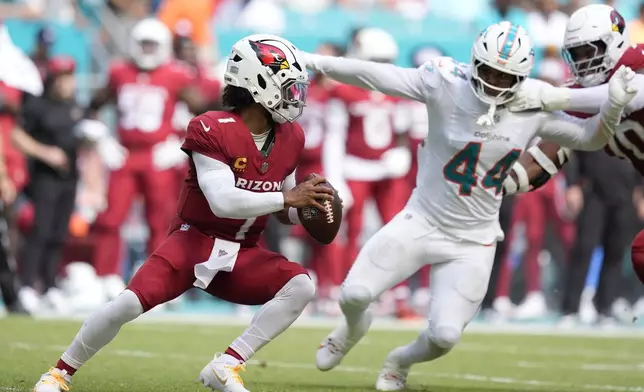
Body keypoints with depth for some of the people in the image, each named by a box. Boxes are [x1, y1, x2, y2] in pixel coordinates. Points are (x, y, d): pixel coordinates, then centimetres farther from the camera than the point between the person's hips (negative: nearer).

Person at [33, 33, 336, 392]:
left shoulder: (290, 139, 2)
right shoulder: (212, 131, -18)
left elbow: (281, 210, 14)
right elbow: (223, 202, -28)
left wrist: (305, 209, -9)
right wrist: (287, 198, -30)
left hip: (243, 254, 5)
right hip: (195, 241, -5)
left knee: (301, 286, -20)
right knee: (129, 304, -22)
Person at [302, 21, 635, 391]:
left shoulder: (535, 106, -8)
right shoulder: (448, 83, -16)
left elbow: (590, 138, 3)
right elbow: (374, 75, -17)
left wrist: (614, 106, -16)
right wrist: (312, 61, -20)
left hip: (473, 242, 1)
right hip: (423, 221, -1)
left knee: (445, 336, -9)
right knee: (355, 294, -12)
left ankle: (402, 361, 29)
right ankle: (355, 327, 30)